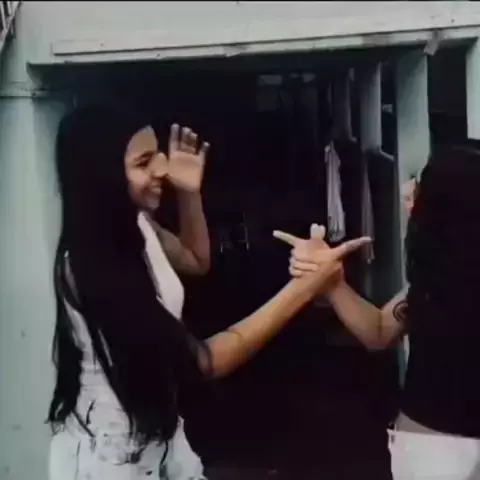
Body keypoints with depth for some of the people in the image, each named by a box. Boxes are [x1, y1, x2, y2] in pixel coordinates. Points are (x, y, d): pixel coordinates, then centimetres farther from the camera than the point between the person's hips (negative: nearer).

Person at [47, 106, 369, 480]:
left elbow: (197, 261, 16)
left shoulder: (135, 225, -4)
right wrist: (306, 284, -30)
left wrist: (190, 193, -1)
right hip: (109, 449, -7)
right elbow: (203, 361, -28)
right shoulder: (88, 265, -29)